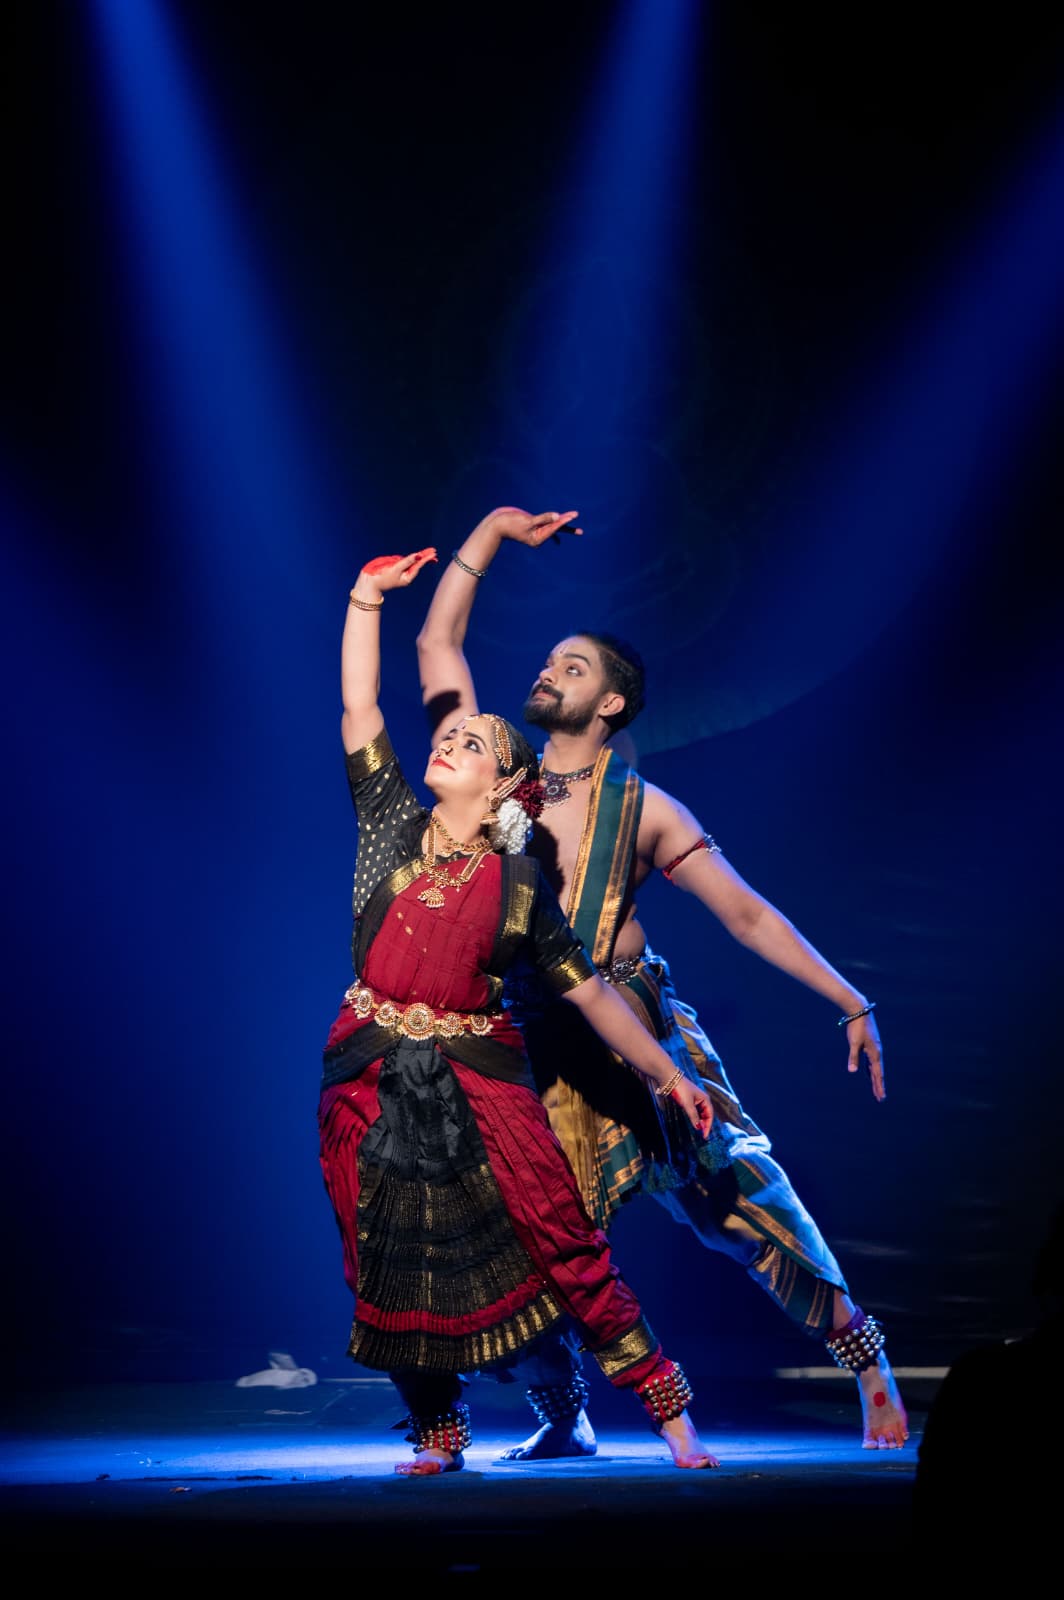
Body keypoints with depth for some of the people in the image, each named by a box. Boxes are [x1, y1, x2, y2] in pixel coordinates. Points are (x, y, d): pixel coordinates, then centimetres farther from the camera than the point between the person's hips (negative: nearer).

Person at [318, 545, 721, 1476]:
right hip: (373, 1088, 2)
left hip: (480, 1084, -2)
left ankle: (667, 1408, 3)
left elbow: (590, 991, 6)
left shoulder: (520, 883, 2)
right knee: (393, 1271, 5)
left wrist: (668, 1075, 4)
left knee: (567, 1246, -7)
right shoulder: (393, 826, 6)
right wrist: (367, 599, 1)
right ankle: (439, 1436, 22)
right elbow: (359, 710, 2)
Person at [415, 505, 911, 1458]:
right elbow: (438, 644, 9)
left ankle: (863, 1353, 10)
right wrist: (493, 531, 9)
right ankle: (564, 1423, 23)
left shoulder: (644, 810, -1)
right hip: (528, 1048, 2)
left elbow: (748, 915, -3)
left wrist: (852, 1003, -8)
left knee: (740, 1191, -9)